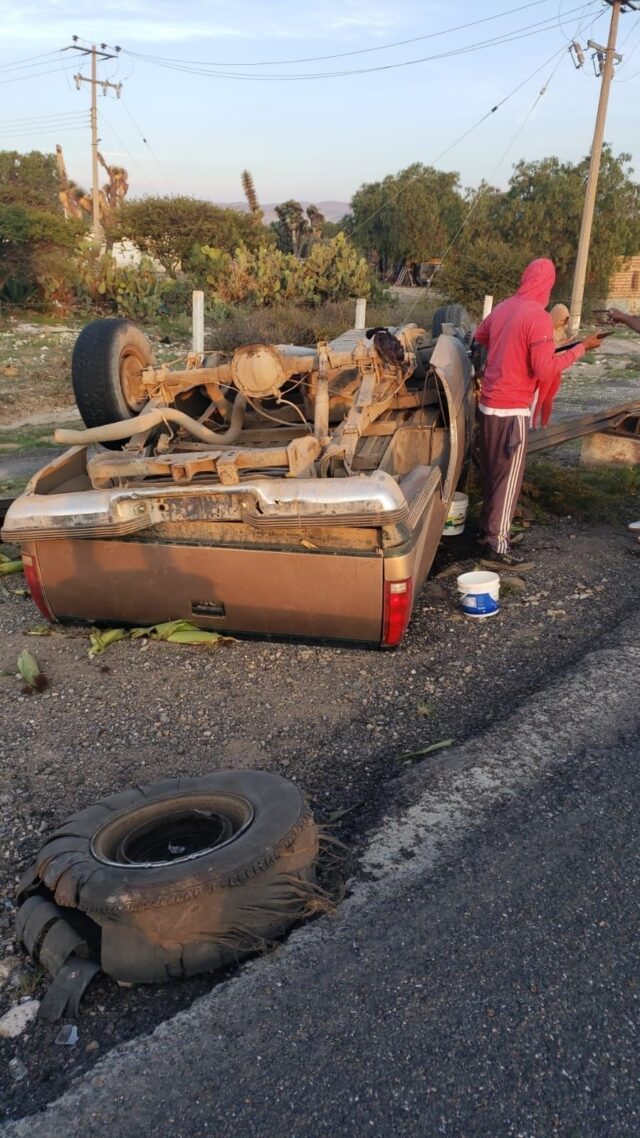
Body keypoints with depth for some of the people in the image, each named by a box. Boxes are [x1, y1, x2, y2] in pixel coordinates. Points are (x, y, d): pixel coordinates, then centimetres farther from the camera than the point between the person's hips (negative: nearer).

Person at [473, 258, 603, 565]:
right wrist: (581, 347, -10)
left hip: (488, 403, 8)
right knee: (509, 477, 0)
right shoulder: (538, 317, -16)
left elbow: (479, 336, 26)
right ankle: (498, 544, 5)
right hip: (512, 409, -8)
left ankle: (490, 528, 30)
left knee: (492, 471, 18)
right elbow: (545, 369, -20)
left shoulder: (503, 308, 7)